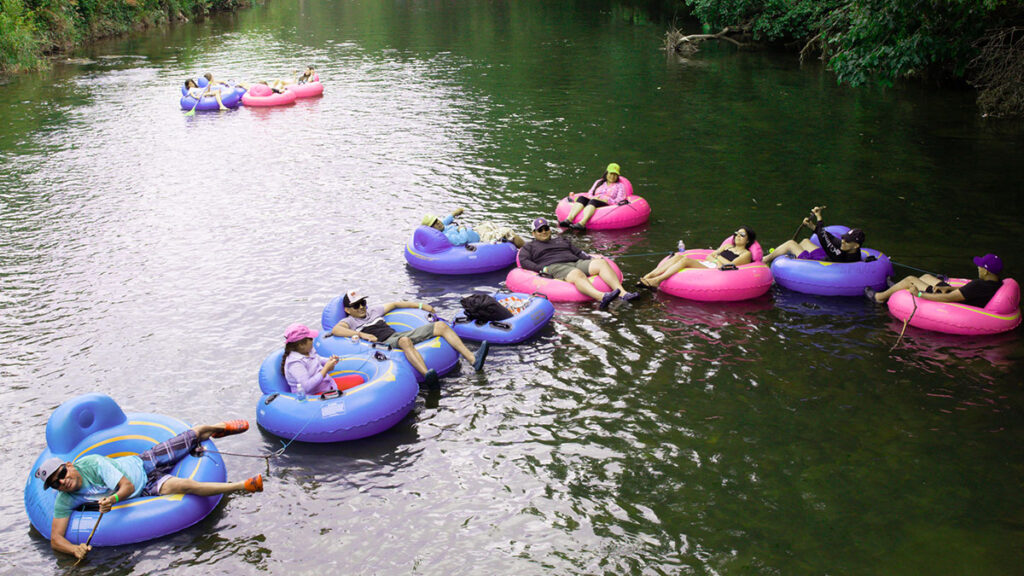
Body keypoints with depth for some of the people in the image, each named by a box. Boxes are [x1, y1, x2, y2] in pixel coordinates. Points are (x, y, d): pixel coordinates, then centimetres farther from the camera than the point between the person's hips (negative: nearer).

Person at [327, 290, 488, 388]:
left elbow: (394, 304, 36)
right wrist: (361, 334, -27)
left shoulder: (373, 310, 26)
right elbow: (335, 330, -14)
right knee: (405, 341, -44)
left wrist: (421, 306, 36)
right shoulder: (349, 321, 7)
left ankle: (473, 360, -18)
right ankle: (427, 376, -66)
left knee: (441, 325, -5)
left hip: (400, 334, 8)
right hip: (386, 344, -7)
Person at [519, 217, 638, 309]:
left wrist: (591, 258, 13)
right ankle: (601, 297, -66)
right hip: (555, 267, -6)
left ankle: (622, 293, -40)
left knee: (601, 263, -21)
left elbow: (578, 253, 33)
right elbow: (523, 262, 7)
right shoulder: (530, 246, 24)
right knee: (577, 274, -40)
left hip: (576, 263, 6)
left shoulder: (562, 241, 38)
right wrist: (542, 269, -8)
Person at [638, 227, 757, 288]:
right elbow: (708, 256, 23)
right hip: (705, 264, 7)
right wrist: (714, 259, 2)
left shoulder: (746, 254, 9)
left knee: (686, 260, -28)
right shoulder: (727, 247, 31)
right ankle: (649, 276, -28)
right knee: (678, 256, -16)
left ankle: (657, 280, -39)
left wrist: (718, 257, 5)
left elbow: (731, 265, -8)